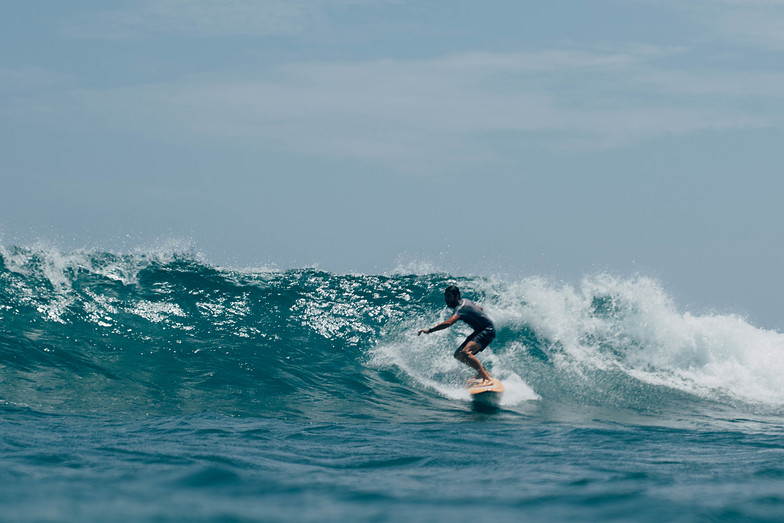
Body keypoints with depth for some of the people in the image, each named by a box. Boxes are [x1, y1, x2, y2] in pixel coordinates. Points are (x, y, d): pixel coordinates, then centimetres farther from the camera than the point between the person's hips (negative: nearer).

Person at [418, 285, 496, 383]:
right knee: (458, 355, 5)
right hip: (479, 331, 11)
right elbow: (480, 308, 24)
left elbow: (449, 323, -39)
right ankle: (483, 372, 9)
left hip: (487, 331, -11)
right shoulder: (464, 302, 8)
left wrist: (429, 330, -40)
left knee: (465, 352, -30)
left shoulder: (460, 308, -22)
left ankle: (485, 377, -32)